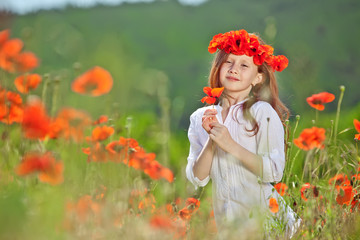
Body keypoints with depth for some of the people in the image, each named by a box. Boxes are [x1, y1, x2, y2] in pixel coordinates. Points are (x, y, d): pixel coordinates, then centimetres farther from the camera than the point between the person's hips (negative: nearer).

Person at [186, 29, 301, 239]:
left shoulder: (262, 112, -7)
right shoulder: (200, 118, 5)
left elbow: (275, 172, -15)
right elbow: (197, 178, -1)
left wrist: (230, 145, -20)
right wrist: (211, 141, -14)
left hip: (265, 219, -3)